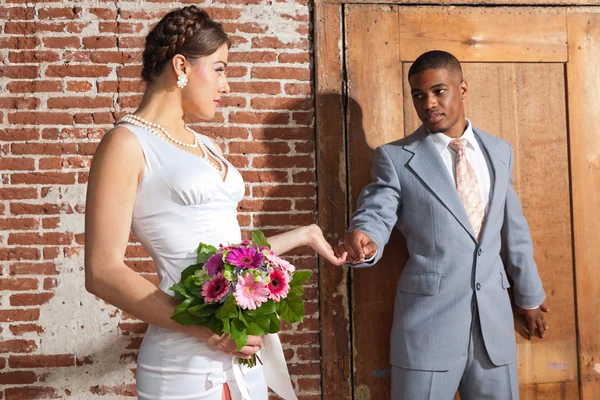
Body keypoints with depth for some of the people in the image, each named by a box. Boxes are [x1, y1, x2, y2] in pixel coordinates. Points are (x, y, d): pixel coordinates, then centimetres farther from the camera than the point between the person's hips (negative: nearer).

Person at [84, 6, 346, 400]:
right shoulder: (128, 143, -8)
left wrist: (304, 234, 25)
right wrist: (204, 328, -20)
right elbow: (103, 272, -13)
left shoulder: (205, 146, 15)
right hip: (189, 363, -7)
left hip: (243, 350, 7)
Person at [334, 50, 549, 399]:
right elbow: (374, 216, -12)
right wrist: (363, 240, -36)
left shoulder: (499, 151, 10)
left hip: (494, 315, 4)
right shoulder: (394, 157, -3)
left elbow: (514, 229, 16)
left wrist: (529, 295, 23)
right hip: (428, 317, -3)